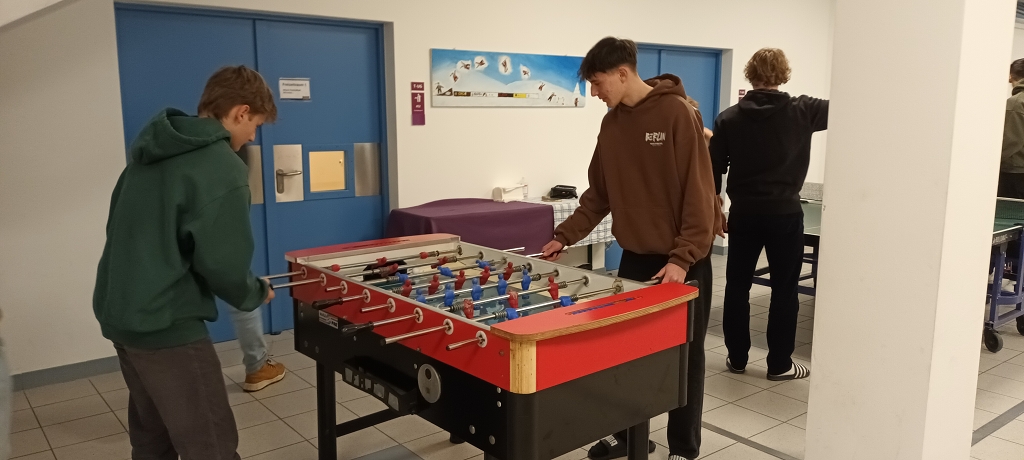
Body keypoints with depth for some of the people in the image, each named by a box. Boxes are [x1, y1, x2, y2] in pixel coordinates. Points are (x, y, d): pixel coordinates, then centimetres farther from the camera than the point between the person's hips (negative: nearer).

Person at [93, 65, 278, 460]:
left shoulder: (149, 150, 9)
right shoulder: (225, 168, -16)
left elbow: (124, 230, 15)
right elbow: (223, 263, -17)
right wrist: (257, 293, 2)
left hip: (117, 313, 9)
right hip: (165, 324, -9)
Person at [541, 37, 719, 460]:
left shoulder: (676, 113, -14)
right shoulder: (611, 123, 6)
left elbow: (698, 192, -17)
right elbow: (600, 193, 12)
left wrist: (682, 257, -21)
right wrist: (565, 235, 5)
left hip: (683, 260, -6)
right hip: (636, 256, 6)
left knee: (684, 356, 6)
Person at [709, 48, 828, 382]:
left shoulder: (729, 118, -2)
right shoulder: (802, 112, -6)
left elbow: (714, 169, -1)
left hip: (744, 213, 2)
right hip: (784, 214, -1)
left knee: (737, 286, 12)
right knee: (784, 290, 8)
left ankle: (737, 358, 20)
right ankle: (779, 364, 14)